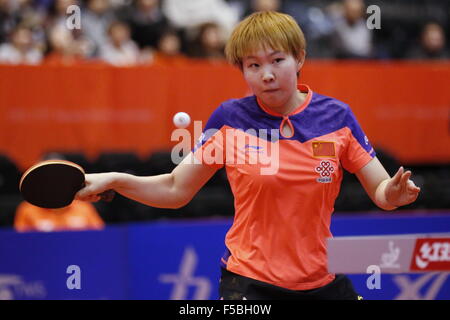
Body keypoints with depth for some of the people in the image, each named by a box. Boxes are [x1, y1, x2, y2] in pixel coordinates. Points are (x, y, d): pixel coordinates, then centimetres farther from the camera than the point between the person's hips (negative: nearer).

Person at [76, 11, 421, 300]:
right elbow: (175, 190, 1)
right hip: (250, 282, -3)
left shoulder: (337, 116, -3)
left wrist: (394, 192, -22)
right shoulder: (230, 118, -5)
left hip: (323, 280, 3)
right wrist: (112, 180, -13)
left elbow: (380, 191, 1)